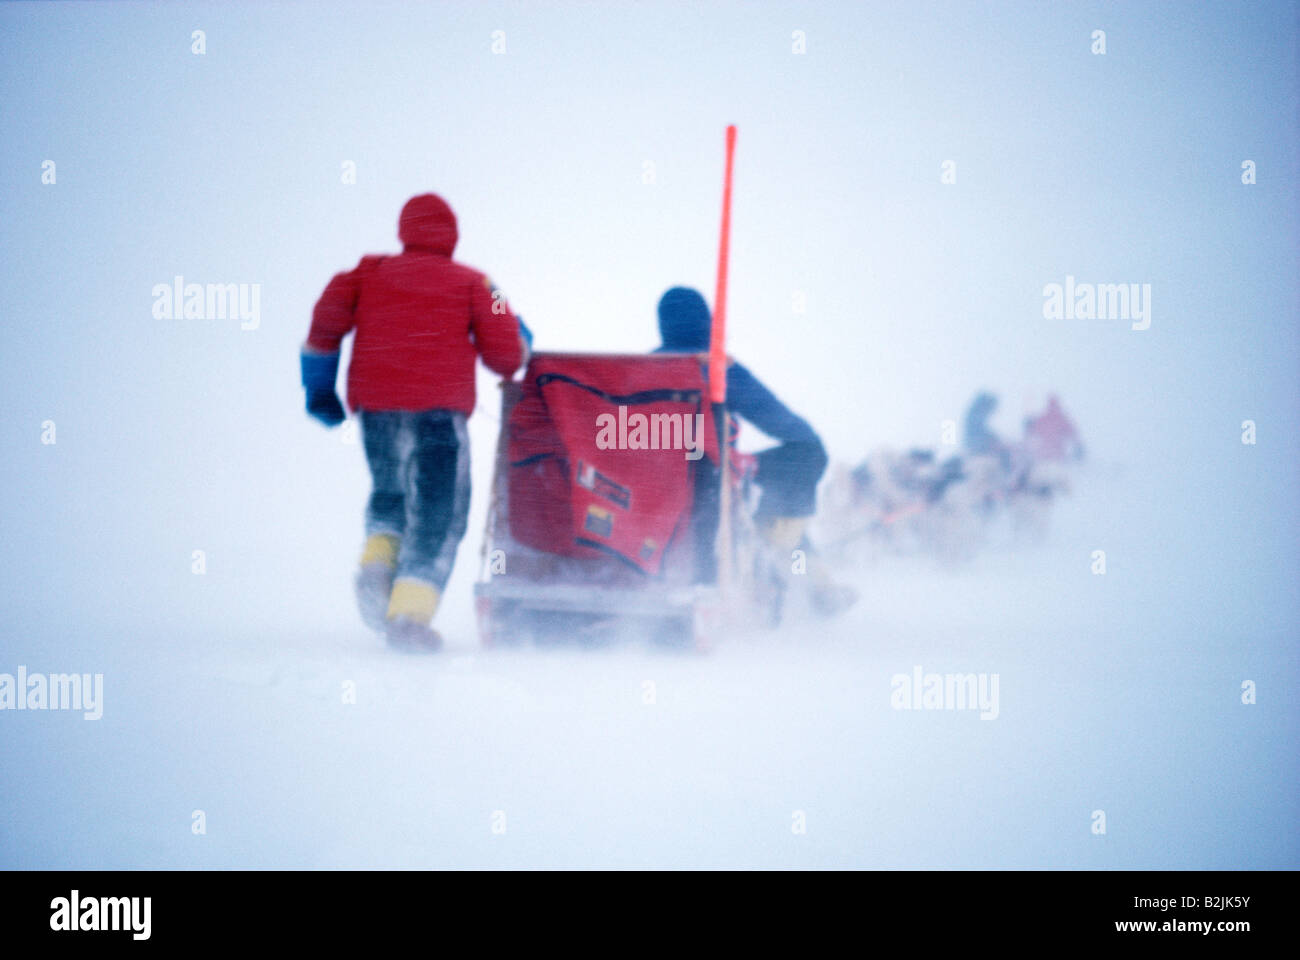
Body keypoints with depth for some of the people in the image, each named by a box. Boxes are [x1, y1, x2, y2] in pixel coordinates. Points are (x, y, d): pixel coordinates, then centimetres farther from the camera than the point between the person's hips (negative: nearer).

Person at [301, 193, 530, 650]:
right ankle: (410, 610, -13)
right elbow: (505, 353, 2)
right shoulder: (472, 283, 10)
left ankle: (378, 561, -2)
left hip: (375, 406, 3)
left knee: (390, 493, 25)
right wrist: (520, 341, 25)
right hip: (439, 408, -3)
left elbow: (328, 317, 2)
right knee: (437, 511, 2)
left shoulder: (370, 273, 16)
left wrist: (318, 387, 11)